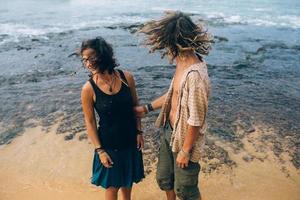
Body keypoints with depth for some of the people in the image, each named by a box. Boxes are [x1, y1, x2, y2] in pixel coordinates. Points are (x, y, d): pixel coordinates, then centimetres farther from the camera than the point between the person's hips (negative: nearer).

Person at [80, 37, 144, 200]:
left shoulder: (126, 77, -12)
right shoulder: (88, 89, -18)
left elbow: (135, 106, 1)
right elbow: (90, 122, -11)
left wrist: (139, 132, 0)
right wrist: (99, 150, -10)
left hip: (130, 139, 3)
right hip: (109, 143, -3)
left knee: (128, 179, 24)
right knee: (112, 184, 15)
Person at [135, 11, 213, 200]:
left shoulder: (195, 75, -32)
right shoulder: (182, 63, -3)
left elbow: (196, 120, -26)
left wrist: (185, 151, -16)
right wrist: (147, 108, 16)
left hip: (184, 140, -8)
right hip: (169, 132, 8)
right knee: (164, 178, 27)